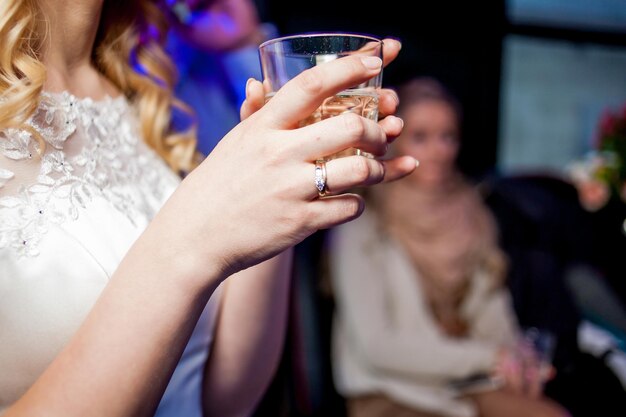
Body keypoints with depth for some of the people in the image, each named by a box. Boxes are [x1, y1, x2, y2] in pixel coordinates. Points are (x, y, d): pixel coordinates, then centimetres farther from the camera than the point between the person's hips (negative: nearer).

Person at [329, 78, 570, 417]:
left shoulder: (470, 214, 3)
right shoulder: (364, 228, -15)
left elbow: (492, 305, 11)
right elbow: (377, 346, -17)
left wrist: (516, 354, -10)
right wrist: (488, 357, -15)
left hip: (468, 381, 6)